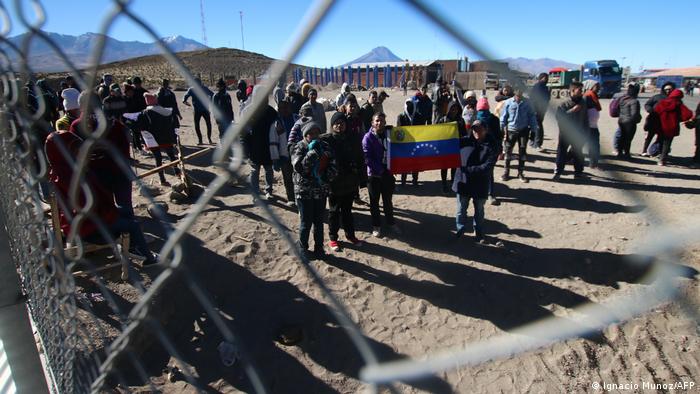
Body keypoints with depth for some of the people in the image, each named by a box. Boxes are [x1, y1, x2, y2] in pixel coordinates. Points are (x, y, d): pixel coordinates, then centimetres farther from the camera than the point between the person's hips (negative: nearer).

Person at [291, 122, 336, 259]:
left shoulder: (324, 147, 4)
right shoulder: (299, 148, -7)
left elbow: (332, 166, 5)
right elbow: (298, 167, -21)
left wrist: (326, 177, -13)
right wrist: (312, 153, -25)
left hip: (321, 191, 3)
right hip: (304, 191, -3)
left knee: (319, 221, 13)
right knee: (306, 222, 4)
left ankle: (319, 248, 28)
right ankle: (303, 249, 24)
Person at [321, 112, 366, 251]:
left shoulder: (353, 140, 0)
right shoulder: (325, 140, -12)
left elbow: (360, 160, 5)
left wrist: (362, 177, 4)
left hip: (350, 183, 3)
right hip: (333, 182, -3)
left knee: (347, 210, 19)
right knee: (334, 211, 11)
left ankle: (350, 235, 35)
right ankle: (333, 238, 25)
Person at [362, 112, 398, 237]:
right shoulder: (368, 137, -10)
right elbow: (368, 158, -15)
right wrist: (380, 171, -17)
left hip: (387, 173, 3)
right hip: (374, 174, -3)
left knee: (388, 200, 15)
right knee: (374, 201, 8)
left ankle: (391, 222, 31)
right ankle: (376, 225, 22)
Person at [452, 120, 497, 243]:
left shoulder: (491, 147, -8)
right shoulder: (465, 141, -2)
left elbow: (487, 167, -19)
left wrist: (468, 169, -24)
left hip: (480, 185, -1)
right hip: (463, 182, 1)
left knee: (479, 211, 17)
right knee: (461, 209, 13)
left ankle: (478, 233, 34)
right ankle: (460, 229, 33)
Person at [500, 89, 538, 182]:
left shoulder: (527, 102, -3)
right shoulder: (508, 102, -6)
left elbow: (532, 116, 3)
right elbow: (503, 117, 0)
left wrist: (533, 130, 0)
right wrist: (502, 131, -3)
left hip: (524, 130, 1)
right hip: (511, 130, -1)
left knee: (522, 152, 9)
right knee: (508, 151, 4)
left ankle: (521, 173, 22)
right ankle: (506, 172, 18)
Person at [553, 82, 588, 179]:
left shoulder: (583, 103, 2)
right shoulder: (564, 104, -10)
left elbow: (586, 120, 8)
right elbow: (559, 117, -24)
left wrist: (585, 133, 5)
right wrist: (572, 110, -28)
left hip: (578, 133, 3)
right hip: (565, 133, -3)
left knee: (578, 153, 12)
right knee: (561, 152, -1)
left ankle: (578, 172, 25)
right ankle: (558, 172, 11)